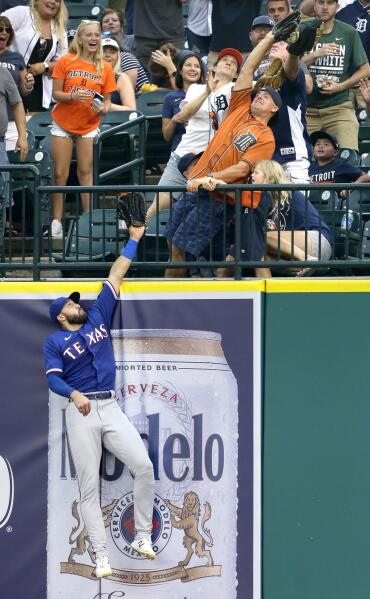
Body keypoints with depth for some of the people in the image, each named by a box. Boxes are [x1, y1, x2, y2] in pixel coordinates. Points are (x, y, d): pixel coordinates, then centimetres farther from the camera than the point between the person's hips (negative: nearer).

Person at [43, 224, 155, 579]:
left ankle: (142, 537, 1)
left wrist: (134, 239, 18)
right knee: (89, 486, -4)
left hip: (110, 408, 3)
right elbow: (53, 378, -5)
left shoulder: (98, 318, 17)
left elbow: (115, 277, 16)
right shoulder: (54, 342, 7)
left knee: (143, 467, -12)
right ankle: (101, 556, -5)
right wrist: (73, 394, -25)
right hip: (81, 412, -3)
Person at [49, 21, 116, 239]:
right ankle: (57, 221, 2)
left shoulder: (105, 67, 2)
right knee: (60, 174, -1)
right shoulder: (65, 62, -4)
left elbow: (107, 100, 6)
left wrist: (104, 108, -16)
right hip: (63, 124, -1)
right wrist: (72, 96, -23)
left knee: (86, 172, 0)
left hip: (89, 126, 1)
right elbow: (56, 93, -5)